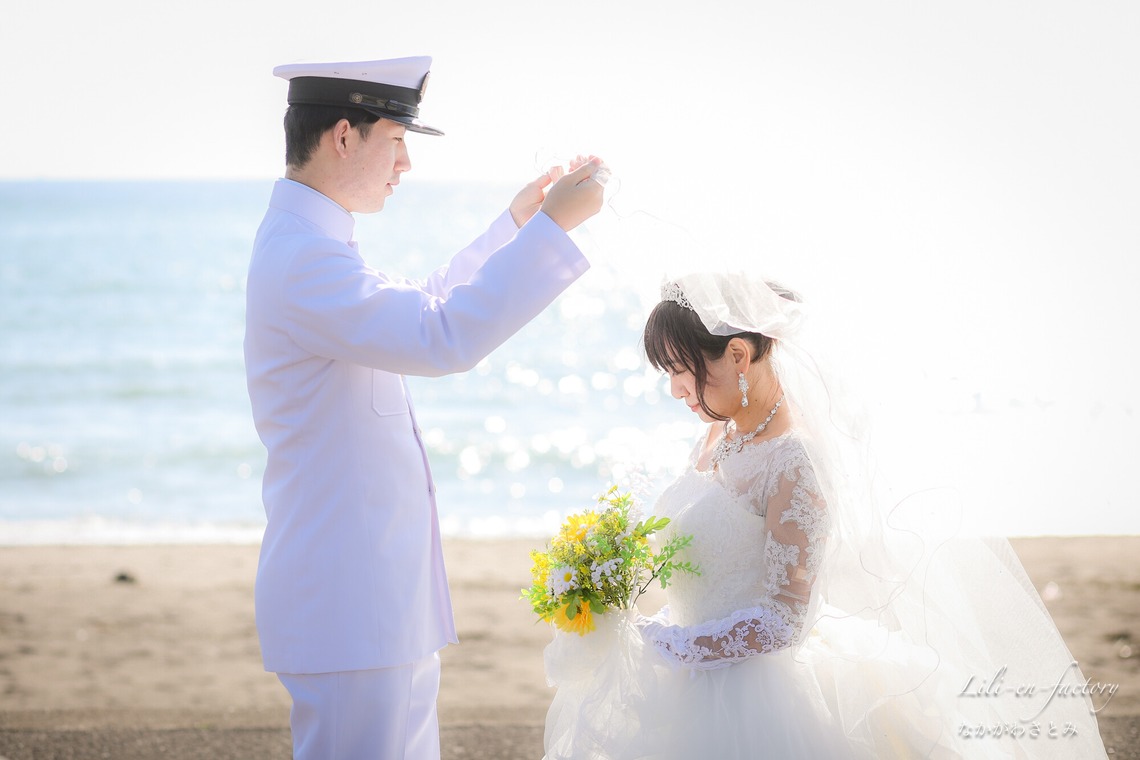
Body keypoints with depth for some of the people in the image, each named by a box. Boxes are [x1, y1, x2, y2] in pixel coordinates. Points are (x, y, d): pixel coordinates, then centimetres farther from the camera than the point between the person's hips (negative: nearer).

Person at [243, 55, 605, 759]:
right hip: (349, 604, -11)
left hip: (383, 595, 11)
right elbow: (442, 338, -31)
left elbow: (417, 309, 30)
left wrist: (514, 221, 26)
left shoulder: (310, 243, 14)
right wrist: (552, 226, -24)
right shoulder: (302, 258, -20)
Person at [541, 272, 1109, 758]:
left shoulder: (795, 462, -19)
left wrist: (649, 643, -21)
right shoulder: (716, 440, 6)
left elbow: (783, 618, -22)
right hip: (692, 684, 8)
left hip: (758, 703, -8)